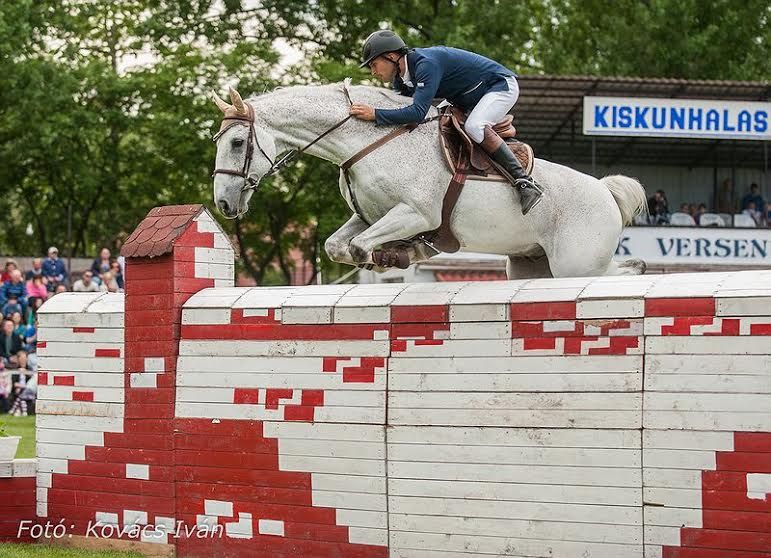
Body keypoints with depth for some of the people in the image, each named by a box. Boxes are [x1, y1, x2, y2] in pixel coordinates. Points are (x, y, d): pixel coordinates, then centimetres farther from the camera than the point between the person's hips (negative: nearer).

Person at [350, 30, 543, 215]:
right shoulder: (401, 80, 0)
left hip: (502, 85, -10)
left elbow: (418, 112, -41)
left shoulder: (426, 63, -32)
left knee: (474, 127, -33)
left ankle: (524, 182, -30)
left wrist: (375, 114, -41)